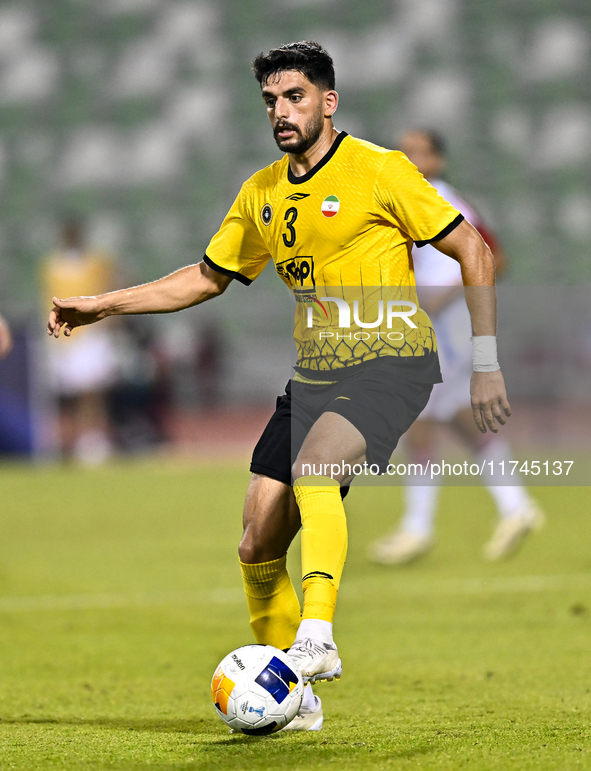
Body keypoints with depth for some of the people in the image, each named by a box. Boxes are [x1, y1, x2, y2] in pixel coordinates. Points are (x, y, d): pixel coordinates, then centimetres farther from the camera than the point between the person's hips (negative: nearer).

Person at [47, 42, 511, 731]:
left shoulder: (379, 171, -8)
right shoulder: (262, 193, 11)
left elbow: (473, 252, -4)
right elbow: (209, 277, 23)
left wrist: (485, 362, -9)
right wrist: (103, 306, 18)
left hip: (390, 360, -7)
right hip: (314, 371, 7)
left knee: (313, 468, -36)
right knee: (257, 546, -1)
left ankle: (317, 637, -40)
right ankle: (294, 697, 14)